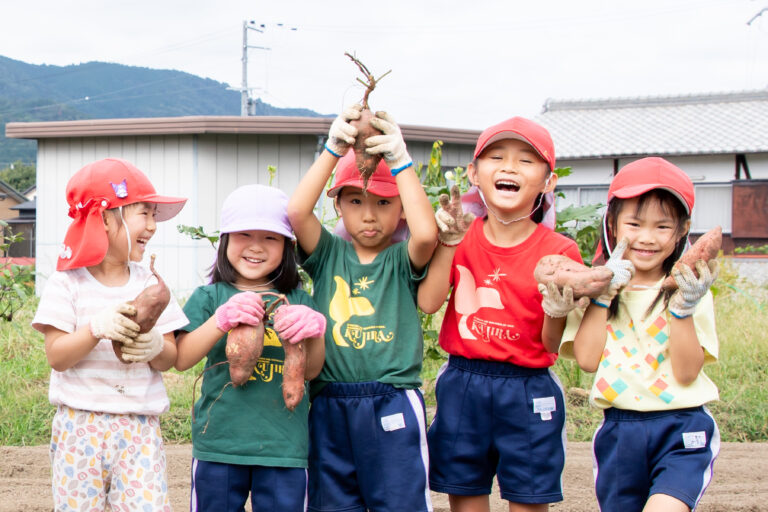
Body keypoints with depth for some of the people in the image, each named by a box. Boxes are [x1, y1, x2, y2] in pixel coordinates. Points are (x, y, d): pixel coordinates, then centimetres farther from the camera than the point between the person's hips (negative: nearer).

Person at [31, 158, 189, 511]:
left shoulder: (149, 284, 7)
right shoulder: (68, 282, -3)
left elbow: (170, 358, 5)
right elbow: (57, 357, -9)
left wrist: (156, 347, -18)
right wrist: (96, 328, -25)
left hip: (139, 428, 2)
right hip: (81, 425, -2)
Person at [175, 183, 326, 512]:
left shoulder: (297, 300, 9)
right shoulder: (209, 297, 5)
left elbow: (310, 371, 3)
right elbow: (181, 360, -7)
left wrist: (314, 330, -17)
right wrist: (222, 320, -21)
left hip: (284, 445, 1)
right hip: (219, 445, -1)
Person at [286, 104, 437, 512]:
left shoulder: (403, 260, 2)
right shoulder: (329, 254, 7)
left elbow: (426, 233, -21)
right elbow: (295, 211, -10)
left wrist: (399, 160, -18)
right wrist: (334, 150, -14)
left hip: (392, 405, -2)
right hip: (330, 405, 2)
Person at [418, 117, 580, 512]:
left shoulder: (558, 251, -7)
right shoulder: (463, 236, 2)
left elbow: (552, 343, -7)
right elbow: (428, 302, -10)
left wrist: (557, 307, -26)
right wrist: (447, 241, -14)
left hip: (527, 393, -2)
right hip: (461, 386, 3)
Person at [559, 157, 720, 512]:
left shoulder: (689, 290, -2)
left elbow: (686, 372, -9)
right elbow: (587, 359, -7)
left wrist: (682, 309, -19)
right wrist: (603, 295, -11)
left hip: (681, 429, -3)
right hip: (618, 430, 3)